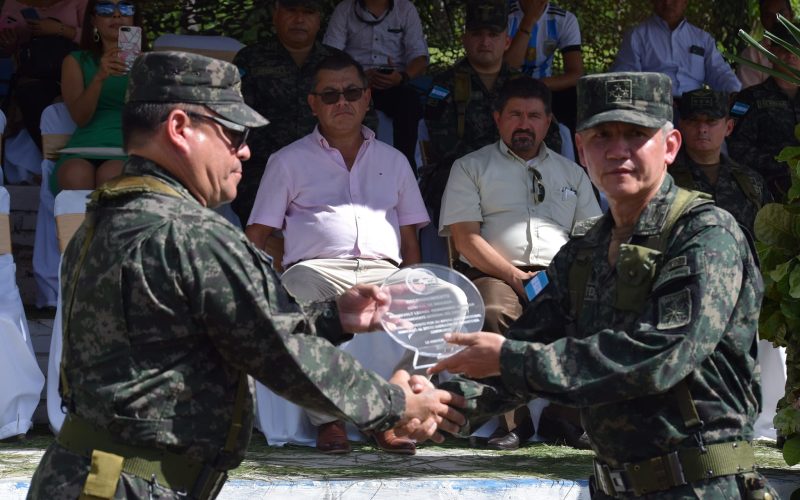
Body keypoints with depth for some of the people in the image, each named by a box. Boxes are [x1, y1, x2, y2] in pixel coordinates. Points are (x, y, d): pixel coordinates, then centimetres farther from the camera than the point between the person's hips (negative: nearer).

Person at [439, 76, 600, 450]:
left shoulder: (572, 174, 27)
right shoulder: (471, 167, 16)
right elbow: (465, 238, 3)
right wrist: (514, 276, -10)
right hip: (495, 275, -2)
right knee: (496, 313, -39)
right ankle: (513, 420, -27)